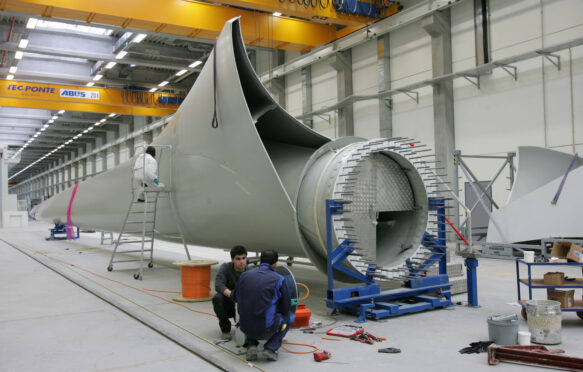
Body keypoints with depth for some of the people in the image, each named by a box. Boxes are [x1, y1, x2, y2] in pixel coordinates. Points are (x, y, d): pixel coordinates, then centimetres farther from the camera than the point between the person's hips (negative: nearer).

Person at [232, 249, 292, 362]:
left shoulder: (245, 275, 3)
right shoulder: (279, 280, -7)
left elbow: (234, 297, 18)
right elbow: (286, 308, 2)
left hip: (245, 327, 4)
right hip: (266, 330, -4)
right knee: (289, 318, 26)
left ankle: (251, 345, 12)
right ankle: (270, 348, 6)